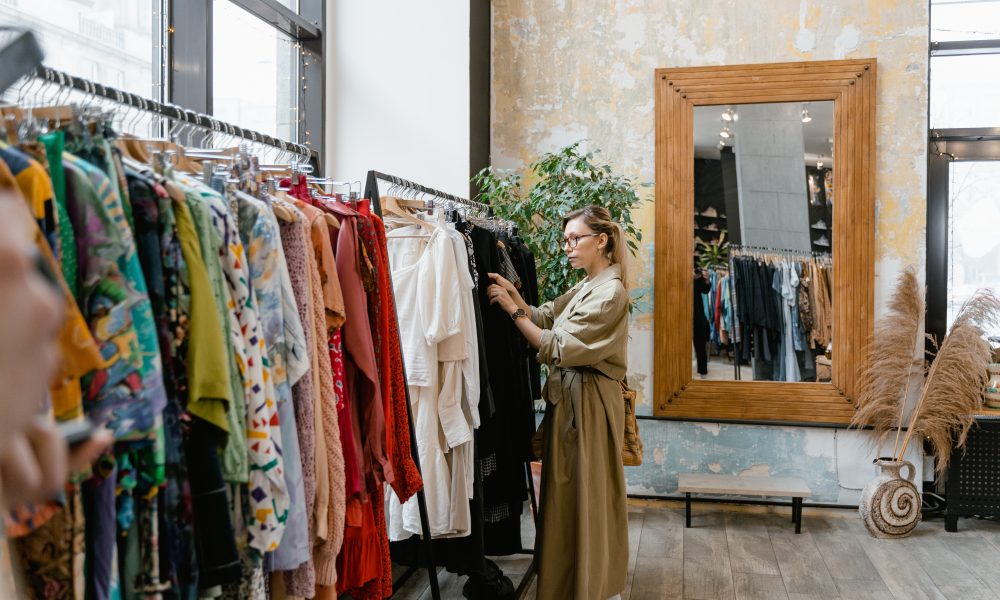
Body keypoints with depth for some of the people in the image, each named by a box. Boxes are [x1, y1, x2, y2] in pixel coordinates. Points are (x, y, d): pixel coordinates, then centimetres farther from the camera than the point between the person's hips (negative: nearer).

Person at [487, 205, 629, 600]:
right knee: (568, 492, 16)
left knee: (587, 494, 4)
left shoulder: (609, 293, -17)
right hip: (569, 398, 9)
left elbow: (558, 348, -20)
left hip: (589, 402, -9)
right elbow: (544, 318, 5)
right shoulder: (585, 288, 13)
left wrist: (513, 310, -16)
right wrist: (514, 294, -8)